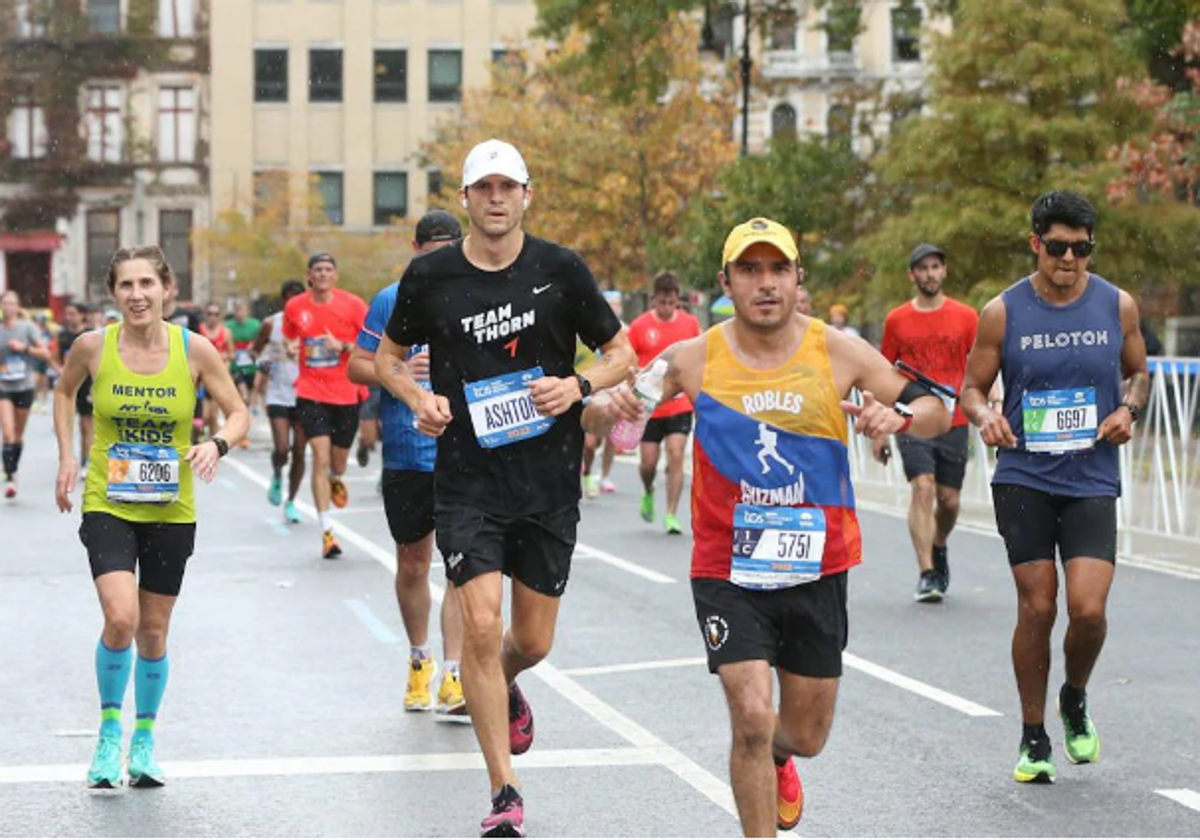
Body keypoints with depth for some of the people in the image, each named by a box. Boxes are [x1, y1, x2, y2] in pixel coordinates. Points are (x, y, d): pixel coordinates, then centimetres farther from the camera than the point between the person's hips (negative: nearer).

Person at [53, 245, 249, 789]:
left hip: (171, 512, 1)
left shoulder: (194, 350, -9)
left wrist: (217, 444, -20)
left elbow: (238, 413, 0)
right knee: (120, 620, -19)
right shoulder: (93, 347, -8)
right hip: (107, 505, -1)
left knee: (154, 631, 10)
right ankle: (109, 729, 6)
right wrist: (66, 456, 6)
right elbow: (65, 391, 14)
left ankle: (144, 741, 32)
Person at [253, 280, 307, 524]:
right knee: (281, 449, -13)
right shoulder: (271, 324, 0)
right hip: (278, 396, -1)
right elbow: (256, 349, 13)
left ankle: (291, 501, 17)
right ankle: (277, 476, 22)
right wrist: (262, 362, -8)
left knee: (299, 452, 2)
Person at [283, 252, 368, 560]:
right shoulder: (295, 307, 2)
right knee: (321, 456, -14)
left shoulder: (352, 304, -5)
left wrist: (343, 347, -17)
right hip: (311, 393, 0)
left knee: (338, 462, 12)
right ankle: (326, 531, -13)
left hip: (346, 393, 0)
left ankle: (335, 479, 53)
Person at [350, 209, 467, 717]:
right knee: (412, 565, 12)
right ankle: (419, 662, 32)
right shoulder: (391, 302, 3)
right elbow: (357, 366, 4)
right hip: (406, 457, 1)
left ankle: (452, 678, -9)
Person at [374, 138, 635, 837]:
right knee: (481, 624, -14)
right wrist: (421, 399, -7)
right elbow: (389, 356, 13)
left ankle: (503, 687, 47)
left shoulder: (561, 269, -3)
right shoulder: (431, 276, -2)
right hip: (468, 481, -1)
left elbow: (623, 353, 5)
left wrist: (578, 386, -14)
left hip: (550, 482, 1)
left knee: (534, 640, 8)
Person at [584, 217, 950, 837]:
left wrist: (899, 415, -23)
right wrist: (604, 407, -24)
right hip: (728, 570, -2)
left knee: (806, 735, 14)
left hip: (817, 569, 2)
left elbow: (937, 413, 0)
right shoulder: (694, 359, -8)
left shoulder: (838, 353, -6)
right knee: (751, 716, -17)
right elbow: (596, 417, 1)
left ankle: (774, 760, 52)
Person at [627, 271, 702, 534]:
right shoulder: (640, 325, -3)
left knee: (676, 455, -11)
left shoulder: (690, 323, 2)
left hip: (680, 405, 0)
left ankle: (671, 515, -6)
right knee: (648, 463, 3)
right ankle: (648, 494, 36)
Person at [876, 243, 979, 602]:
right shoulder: (896, 320, 6)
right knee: (922, 488, -16)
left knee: (949, 499, 6)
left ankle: (938, 548, 36)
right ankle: (927, 573, -14)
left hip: (954, 422, 1)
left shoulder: (966, 317, 5)